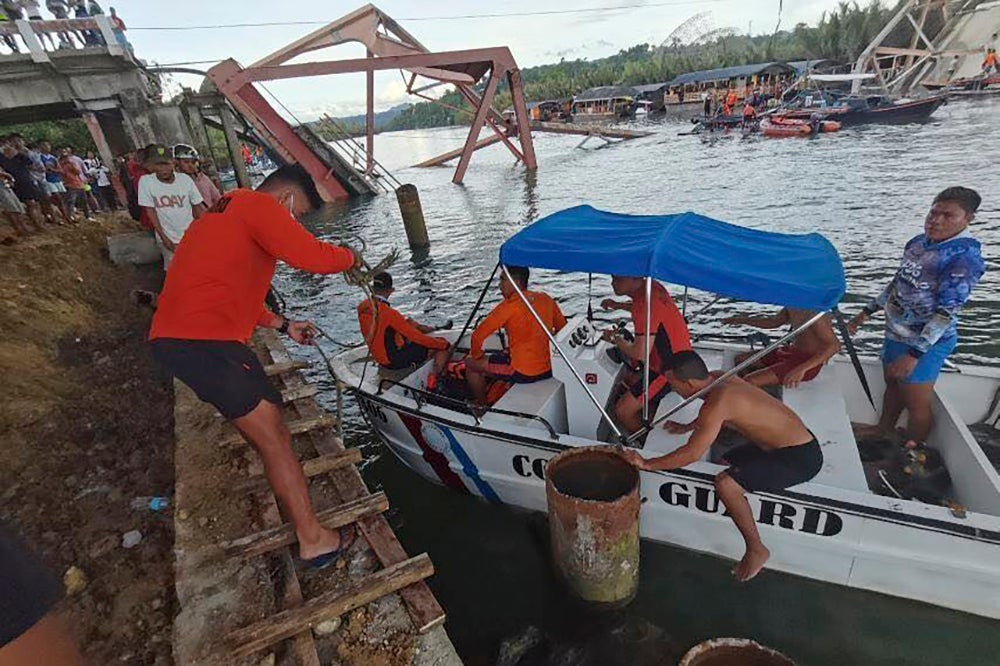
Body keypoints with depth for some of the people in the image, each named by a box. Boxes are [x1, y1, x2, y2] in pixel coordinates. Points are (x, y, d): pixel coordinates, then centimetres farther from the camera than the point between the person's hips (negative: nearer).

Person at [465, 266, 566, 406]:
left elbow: (478, 335, -14)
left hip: (523, 373, -7)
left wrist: (477, 356, 5)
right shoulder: (546, 299, 3)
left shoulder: (509, 306, -14)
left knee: (471, 364, 13)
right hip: (549, 369, 7)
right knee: (501, 356, 34)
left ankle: (482, 407, 27)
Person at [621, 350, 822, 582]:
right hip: (796, 439, 10)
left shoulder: (718, 403, -27)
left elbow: (691, 454, -29)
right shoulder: (720, 379, -1)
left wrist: (646, 464, -21)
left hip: (801, 457, -10)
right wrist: (687, 427, 28)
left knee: (725, 483, -22)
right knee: (727, 462, 21)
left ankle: (756, 549, -1)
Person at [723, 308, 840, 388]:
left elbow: (835, 345, -31)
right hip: (793, 350, 10)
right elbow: (774, 322, 20)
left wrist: (802, 369, -40)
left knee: (750, 381, -23)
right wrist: (743, 320, 10)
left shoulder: (813, 313, -26)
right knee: (740, 360, 12)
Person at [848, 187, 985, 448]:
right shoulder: (918, 242, 2)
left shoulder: (965, 257, -20)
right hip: (895, 332, 7)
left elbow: (947, 312, -23)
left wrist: (914, 354, -27)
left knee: (917, 404, 6)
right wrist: (866, 312, 17)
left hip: (925, 342, -7)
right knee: (892, 385, 24)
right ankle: (883, 432, 44)